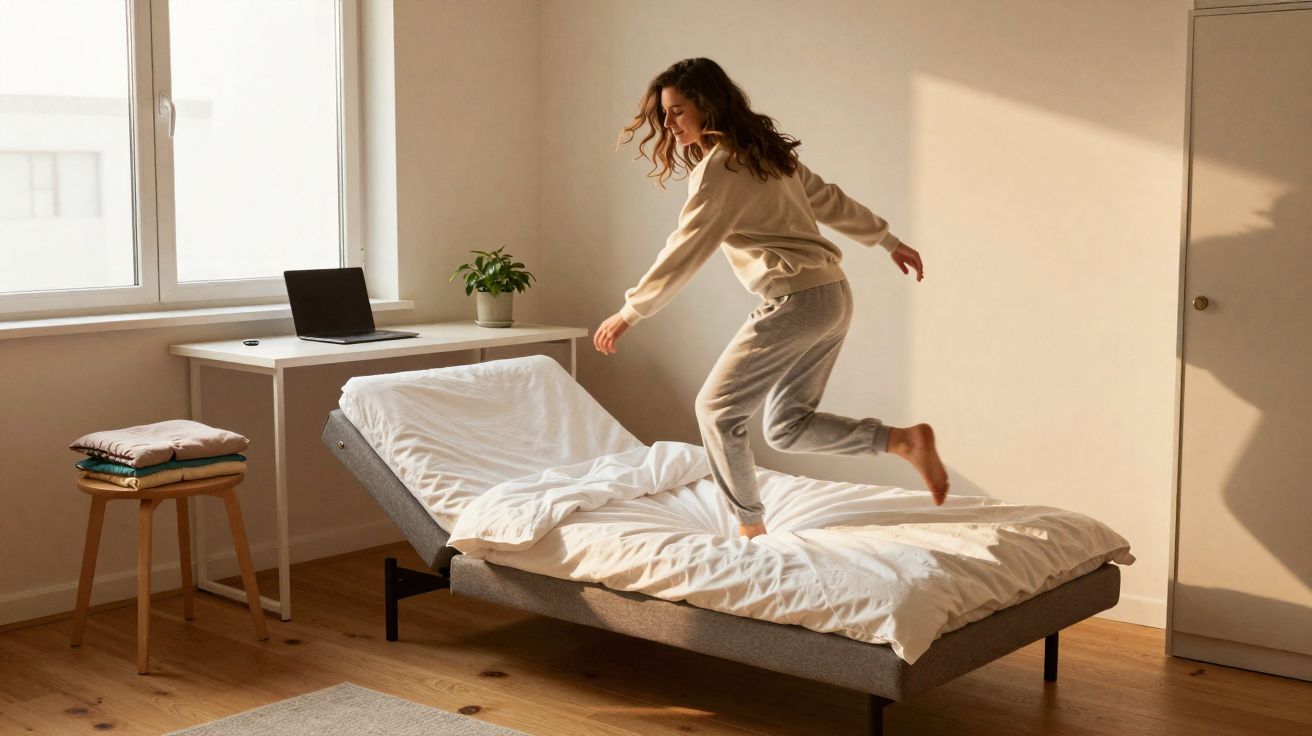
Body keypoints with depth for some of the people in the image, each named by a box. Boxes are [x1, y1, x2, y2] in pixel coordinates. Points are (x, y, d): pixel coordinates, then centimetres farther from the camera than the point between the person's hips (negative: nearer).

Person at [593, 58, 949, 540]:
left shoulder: (719, 167, -12)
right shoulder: (766, 151, 16)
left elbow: (684, 252, -11)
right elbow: (831, 202, 23)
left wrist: (629, 312, -3)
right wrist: (889, 241, 32)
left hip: (795, 301, -9)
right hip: (834, 298, 9)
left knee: (717, 409, 5)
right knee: (786, 427, 13)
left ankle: (750, 528, 11)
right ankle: (906, 440, 2)